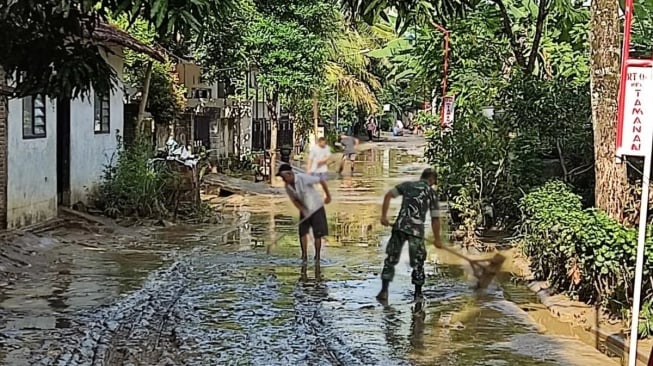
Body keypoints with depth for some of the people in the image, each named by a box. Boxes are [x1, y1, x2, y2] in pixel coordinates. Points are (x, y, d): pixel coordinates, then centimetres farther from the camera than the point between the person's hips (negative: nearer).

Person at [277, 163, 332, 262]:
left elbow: (322, 181, -20)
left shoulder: (304, 178, -29)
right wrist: (302, 210, -15)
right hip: (305, 210, 5)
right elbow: (294, 200, 0)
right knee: (302, 232, 0)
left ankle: (317, 257, 8)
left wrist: (328, 196, -11)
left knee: (317, 233, -4)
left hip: (316, 207, -5)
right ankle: (304, 255, 12)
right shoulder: (287, 186, -11)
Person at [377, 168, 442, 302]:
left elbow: (388, 195, 4)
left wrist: (383, 216, 6)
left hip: (400, 226, 1)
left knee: (391, 259, 9)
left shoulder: (407, 185, 14)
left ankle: (384, 291, 3)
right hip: (417, 230, -1)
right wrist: (437, 239, 17)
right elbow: (435, 219, 8)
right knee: (417, 262, 14)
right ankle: (418, 293, 19)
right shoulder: (432, 193, 10)